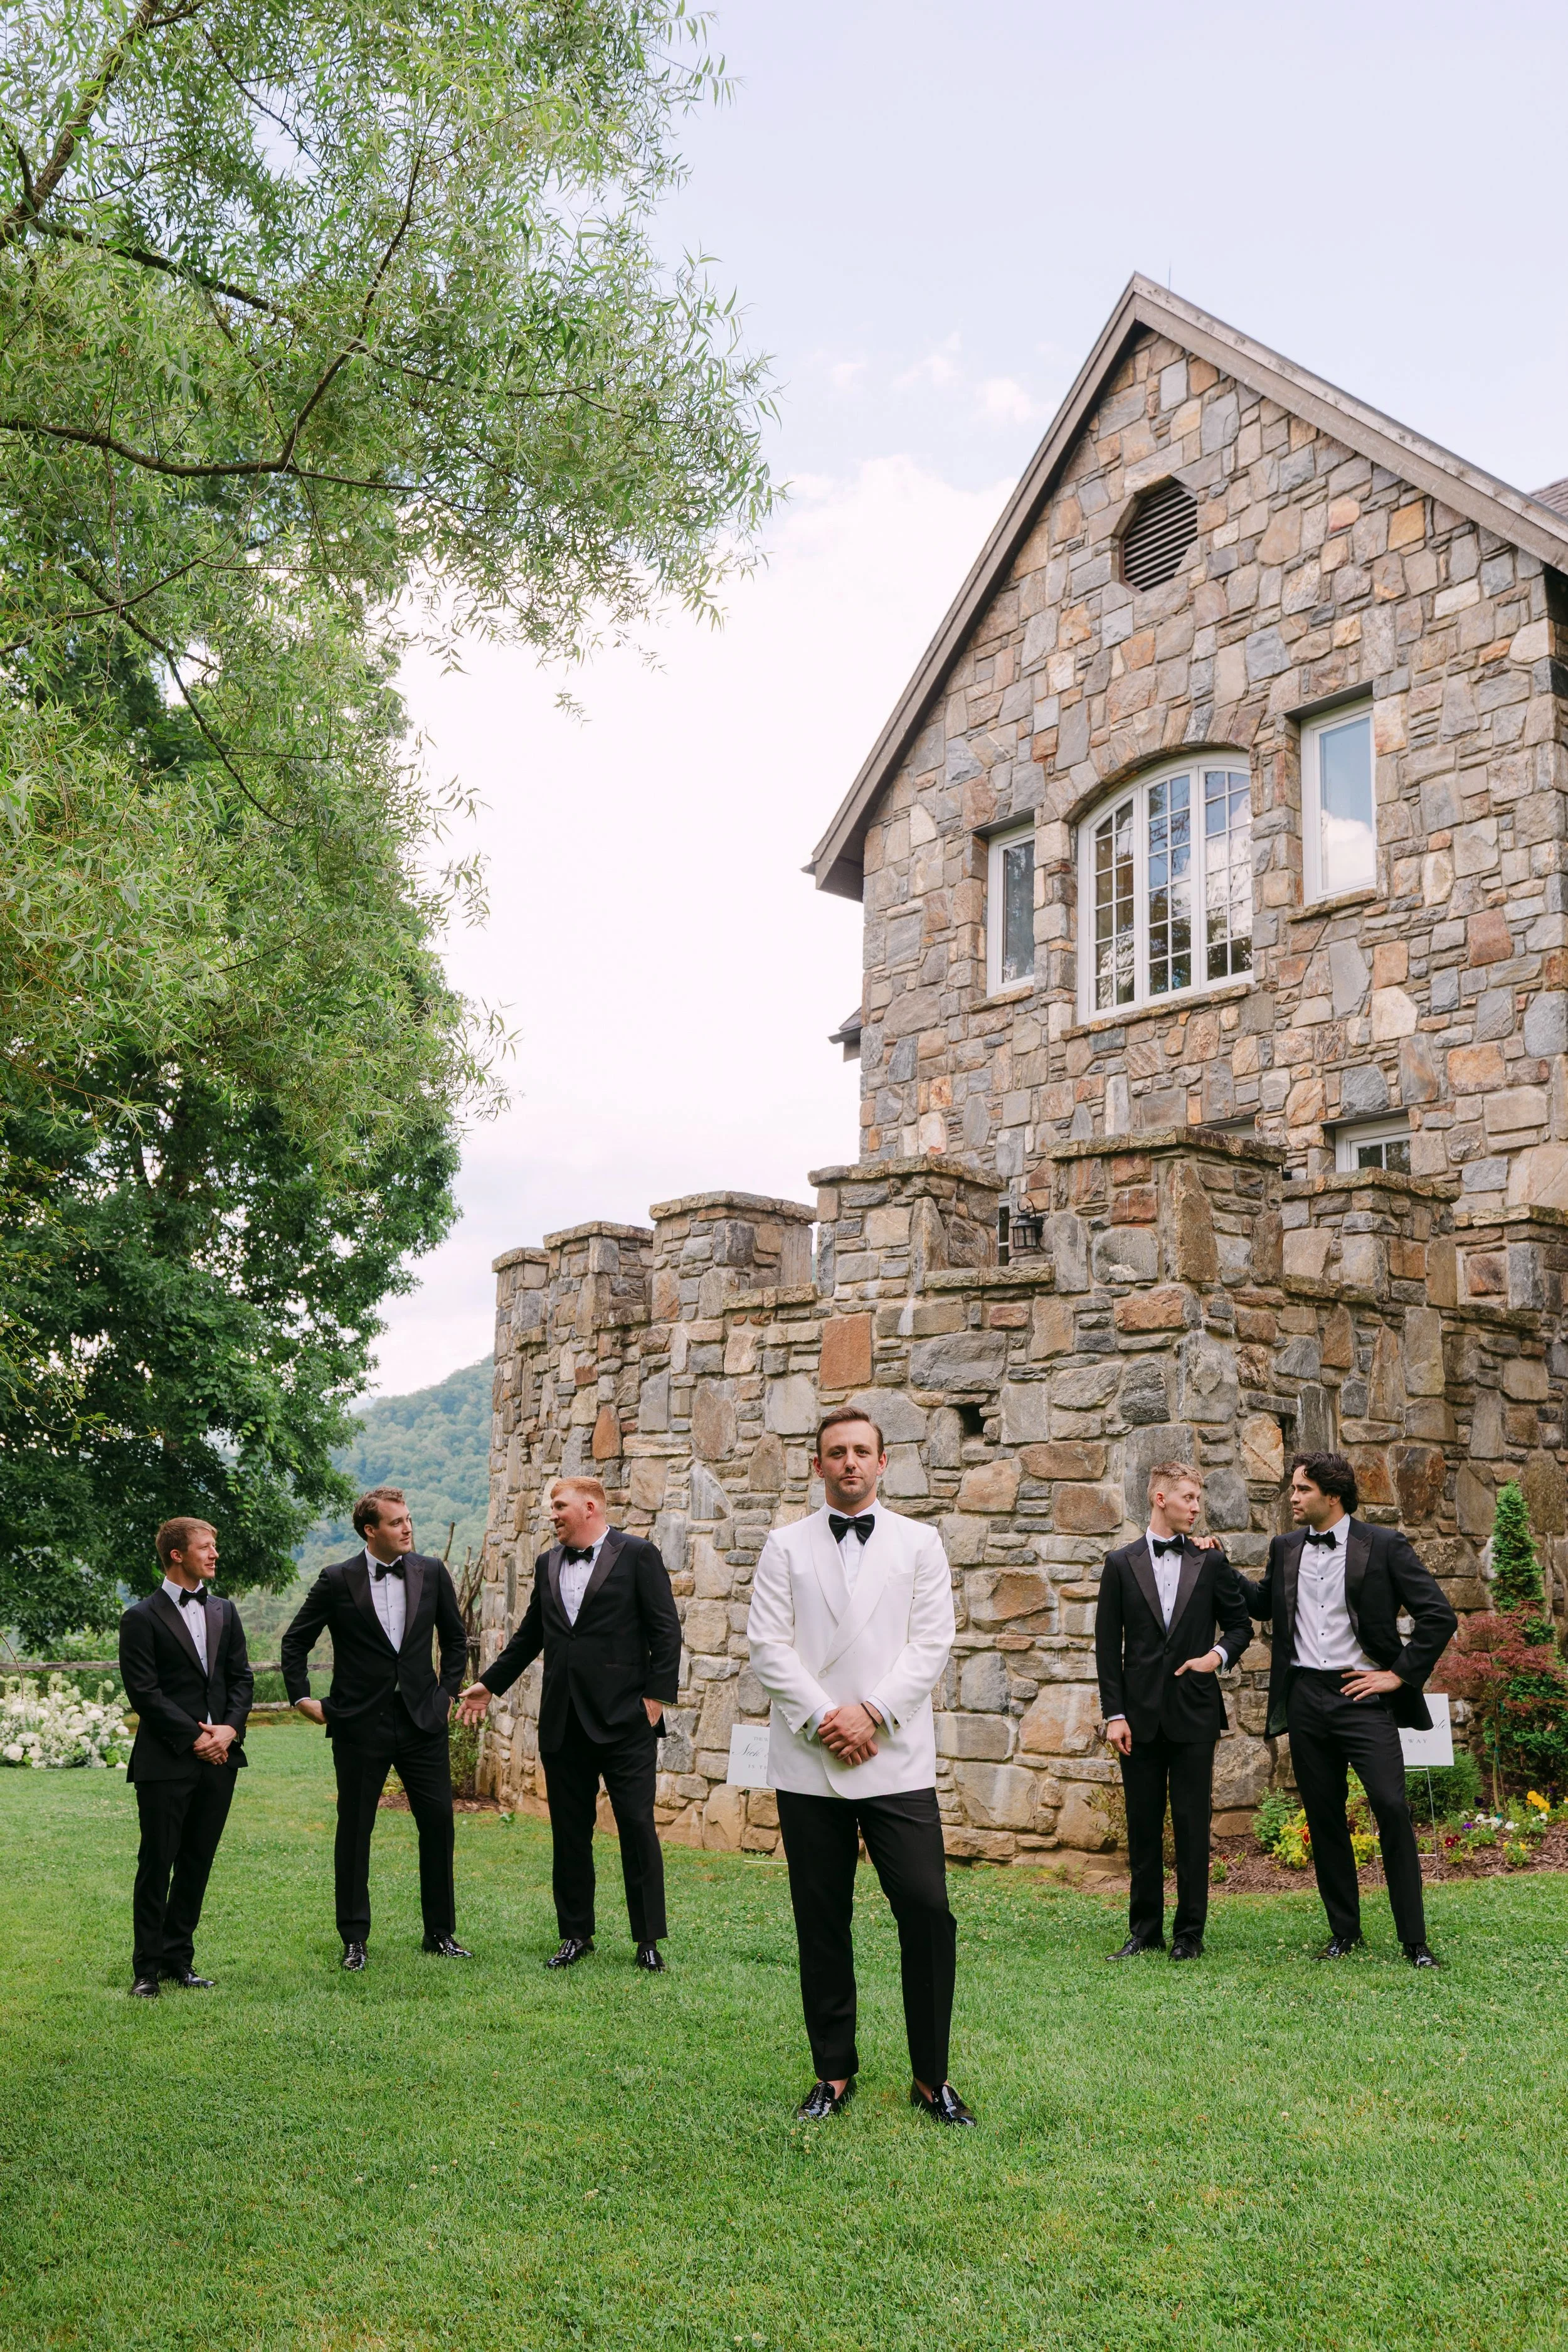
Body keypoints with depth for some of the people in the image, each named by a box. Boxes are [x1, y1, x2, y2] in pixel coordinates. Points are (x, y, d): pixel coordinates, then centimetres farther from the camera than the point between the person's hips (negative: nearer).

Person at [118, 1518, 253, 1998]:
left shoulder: (224, 1612, 14)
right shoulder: (143, 1618, -4)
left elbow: (241, 1679, 11)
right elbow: (144, 1692, -10)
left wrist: (229, 1729, -6)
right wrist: (195, 1737, -13)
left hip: (219, 1758, 5)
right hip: (165, 1761, -5)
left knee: (197, 1864, 9)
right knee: (156, 1864, 0)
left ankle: (178, 1960, 19)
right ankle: (147, 1969, 10)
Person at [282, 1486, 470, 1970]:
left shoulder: (431, 1573, 3)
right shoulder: (337, 1581, -5)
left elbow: (455, 1636, 16)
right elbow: (295, 1642, 6)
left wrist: (448, 1690, 10)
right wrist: (302, 1698, 2)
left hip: (423, 1719, 2)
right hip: (360, 1725, -2)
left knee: (438, 1821, 2)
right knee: (354, 1829, 4)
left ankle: (441, 1933, 16)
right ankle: (354, 1938, 17)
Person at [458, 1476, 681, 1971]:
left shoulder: (638, 1555, -3)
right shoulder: (547, 1564, 14)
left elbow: (665, 1631, -5)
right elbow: (530, 1634, 22)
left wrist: (657, 1694, -11)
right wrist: (490, 1683, 21)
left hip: (624, 1719, -5)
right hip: (563, 1721, 5)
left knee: (637, 1826, -2)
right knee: (569, 1831, 10)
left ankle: (649, 1939, 7)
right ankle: (576, 1934, 20)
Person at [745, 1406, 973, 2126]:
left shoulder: (919, 1543, 8)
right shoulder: (786, 1546, 8)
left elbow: (931, 1643, 1)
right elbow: (768, 1645, 0)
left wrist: (871, 1712, -10)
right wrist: (823, 1717, -11)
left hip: (896, 1761, -1)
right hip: (808, 1762, 1)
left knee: (927, 1911, -7)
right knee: (821, 1923, 7)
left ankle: (931, 2077, 8)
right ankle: (834, 2072, 20)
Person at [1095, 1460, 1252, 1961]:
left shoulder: (1211, 1562, 4)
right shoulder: (1121, 1564, 3)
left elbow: (1241, 1624, 13)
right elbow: (1107, 1645, 3)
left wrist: (1219, 1654, -8)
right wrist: (1114, 1714, -3)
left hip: (1194, 1713, 0)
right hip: (1141, 1714, 0)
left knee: (1192, 1826, 2)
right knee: (1143, 1826, 7)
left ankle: (1190, 1933, 12)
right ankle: (1145, 1931, 17)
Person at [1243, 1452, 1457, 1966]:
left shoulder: (1384, 1546, -4)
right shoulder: (1285, 1549, 10)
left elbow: (1439, 1616, -5)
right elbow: (1262, 1603, 25)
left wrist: (1400, 1674, -7)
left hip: (1361, 1696, -4)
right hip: (1305, 1698, 5)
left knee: (1392, 1809, -11)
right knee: (1323, 1817, 8)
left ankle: (1414, 1941, -2)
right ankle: (1344, 1931, 20)